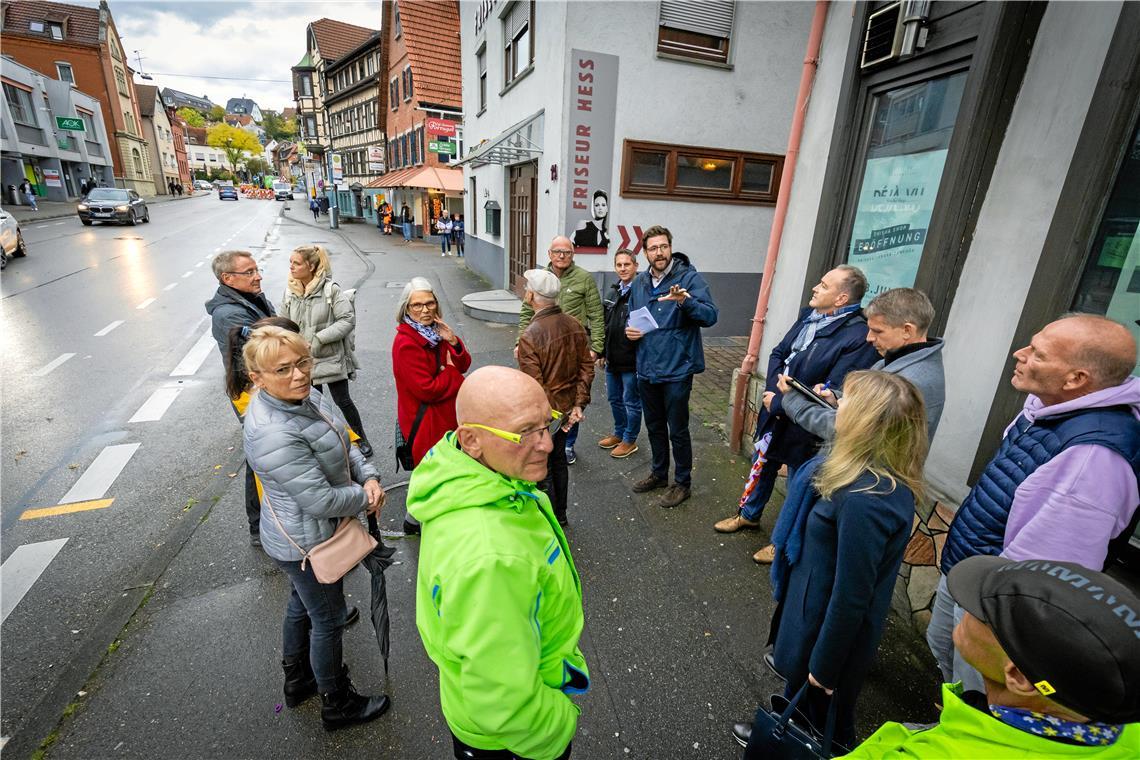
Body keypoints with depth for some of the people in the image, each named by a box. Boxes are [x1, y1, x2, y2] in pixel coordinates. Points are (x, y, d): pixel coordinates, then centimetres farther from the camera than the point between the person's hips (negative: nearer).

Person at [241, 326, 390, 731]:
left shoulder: (308, 395, -8)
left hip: (305, 534, 9)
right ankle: (337, 704, 38)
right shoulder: (273, 434, -35)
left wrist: (368, 477, -13)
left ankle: (298, 680, 54)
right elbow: (322, 499, -31)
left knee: (301, 604, 28)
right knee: (328, 619, 12)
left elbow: (344, 445, 3)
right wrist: (365, 498, -14)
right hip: (307, 543, -9)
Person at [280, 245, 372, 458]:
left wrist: (319, 338, -21)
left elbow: (348, 320, -17)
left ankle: (362, 440, 21)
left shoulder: (331, 290, -14)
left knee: (342, 401, 2)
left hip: (331, 358, -5)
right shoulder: (290, 291, 1)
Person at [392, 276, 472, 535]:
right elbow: (427, 389, -24)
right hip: (425, 420, -8)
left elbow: (463, 365, 4)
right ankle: (413, 521, 28)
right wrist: (451, 372, -10)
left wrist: (453, 343, -14)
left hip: (445, 414, 8)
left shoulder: (435, 331, 5)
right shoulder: (406, 343, -21)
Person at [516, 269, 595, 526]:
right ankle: (560, 514, 43)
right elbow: (587, 367, -2)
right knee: (558, 460, 25)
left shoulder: (529, 337, -26)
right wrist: (579, 404, 0)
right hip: (566, 407, 7)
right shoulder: (574, 325, -5)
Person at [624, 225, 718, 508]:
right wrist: (629, 330, -2)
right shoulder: (639, 283, 7)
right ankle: (659, 473, 40)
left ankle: (682, 482, 26)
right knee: (654, 426, 20)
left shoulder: (690, 277, -11)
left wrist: (685, 301, -40)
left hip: (676, 369, -6)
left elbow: (710, 316, -22)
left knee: (677, 430, 6)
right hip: (646, 369, 6)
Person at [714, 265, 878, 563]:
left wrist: (779, 403, -19)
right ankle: (749, 515, 49)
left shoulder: (859, 336, -24)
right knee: (761, 464, 24)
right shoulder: (809, 315, 0)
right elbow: (778, 353, 6)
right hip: (775, 415, 7)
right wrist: (772, 390, -11)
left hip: (804, 427, -7)